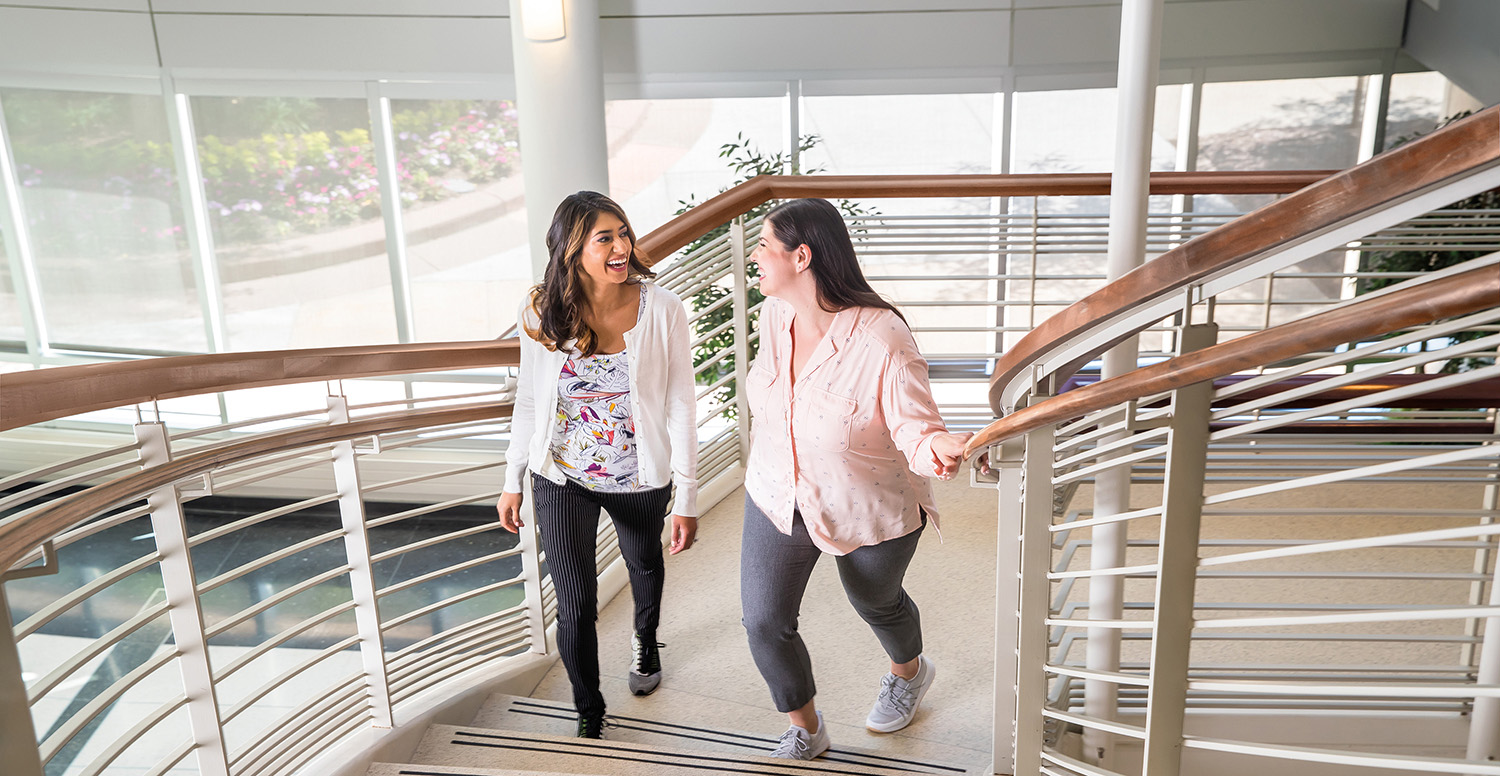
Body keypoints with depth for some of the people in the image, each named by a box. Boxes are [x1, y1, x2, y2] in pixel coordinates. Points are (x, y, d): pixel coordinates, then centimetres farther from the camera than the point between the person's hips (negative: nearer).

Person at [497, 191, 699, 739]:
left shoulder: (662, 310, -18)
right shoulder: (541, 316, -13)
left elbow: (680, 406, -13)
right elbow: (528, 401, 0)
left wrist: (687, 498, -11)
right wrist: (513, 482, 6)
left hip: (641, 479, 1)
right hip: (562, 480, 0)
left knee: (645, 567, 28)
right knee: (575, 609, 0)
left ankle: (646, 641, 62)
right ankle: (588, 714, 27)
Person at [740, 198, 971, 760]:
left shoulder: (882, 340, -32)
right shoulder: (774, 316, -11)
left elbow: (914, 426, -29)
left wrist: (935, 448, -53)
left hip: (868, 514, -4)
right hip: (777, 497, 5)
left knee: (876, 603, 23)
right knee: (763, 623, 2)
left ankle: (909, 671, 61)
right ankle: (804, 730, 31)